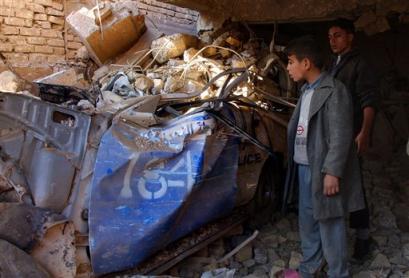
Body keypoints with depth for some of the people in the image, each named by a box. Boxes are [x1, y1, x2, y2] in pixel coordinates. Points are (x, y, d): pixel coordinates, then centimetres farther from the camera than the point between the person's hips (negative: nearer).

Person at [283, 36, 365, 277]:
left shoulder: (334, 91, -14)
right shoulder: (306, 90, 14)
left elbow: (341, 137, -18)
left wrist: (332, 171, -21)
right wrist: (296, 163, 14)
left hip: (323, 170, -9)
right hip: (304, 168, 9)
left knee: (330, 226, 3)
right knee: (308, 223, 18)